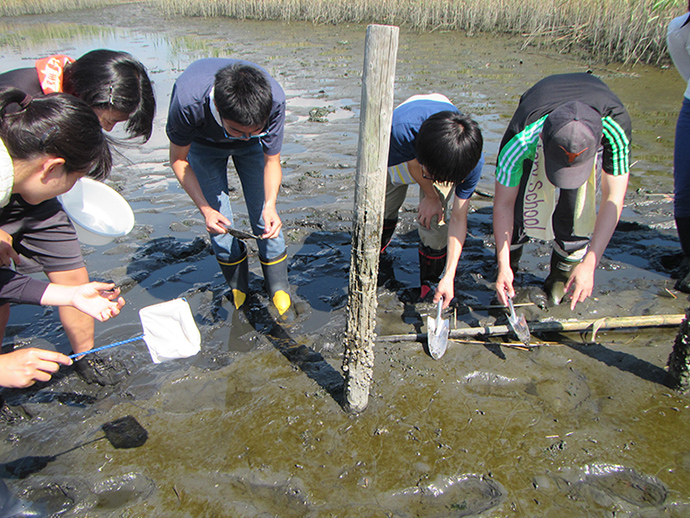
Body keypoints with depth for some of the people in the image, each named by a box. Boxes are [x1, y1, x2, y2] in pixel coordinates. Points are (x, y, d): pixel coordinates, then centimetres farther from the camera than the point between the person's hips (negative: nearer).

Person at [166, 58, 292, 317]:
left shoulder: (274, 99, -39)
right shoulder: (187, 100, -42)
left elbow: (271, 160, -22)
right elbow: (178, 159, -23)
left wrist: (270, 205, -39)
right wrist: (205, 209, -33)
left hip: (251, 149, 1)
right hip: (204, 145, 0)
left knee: (265, 220, -6)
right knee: (219, 224, -6)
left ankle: (279, 289, 12)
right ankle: (237, 289, 17)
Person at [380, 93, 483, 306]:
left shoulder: (473, 162, -40)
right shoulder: (401, 129, -49)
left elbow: (459, 218, -30)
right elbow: (414, 165, -24)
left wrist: (449, 277, -32)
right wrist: (431, 197, -12)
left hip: (447, 161, 0)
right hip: (400, 153, 1)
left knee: (434, 222, -13)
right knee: (384, 206, 12)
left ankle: (430, 284, 11)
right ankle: (377, 250, 47)